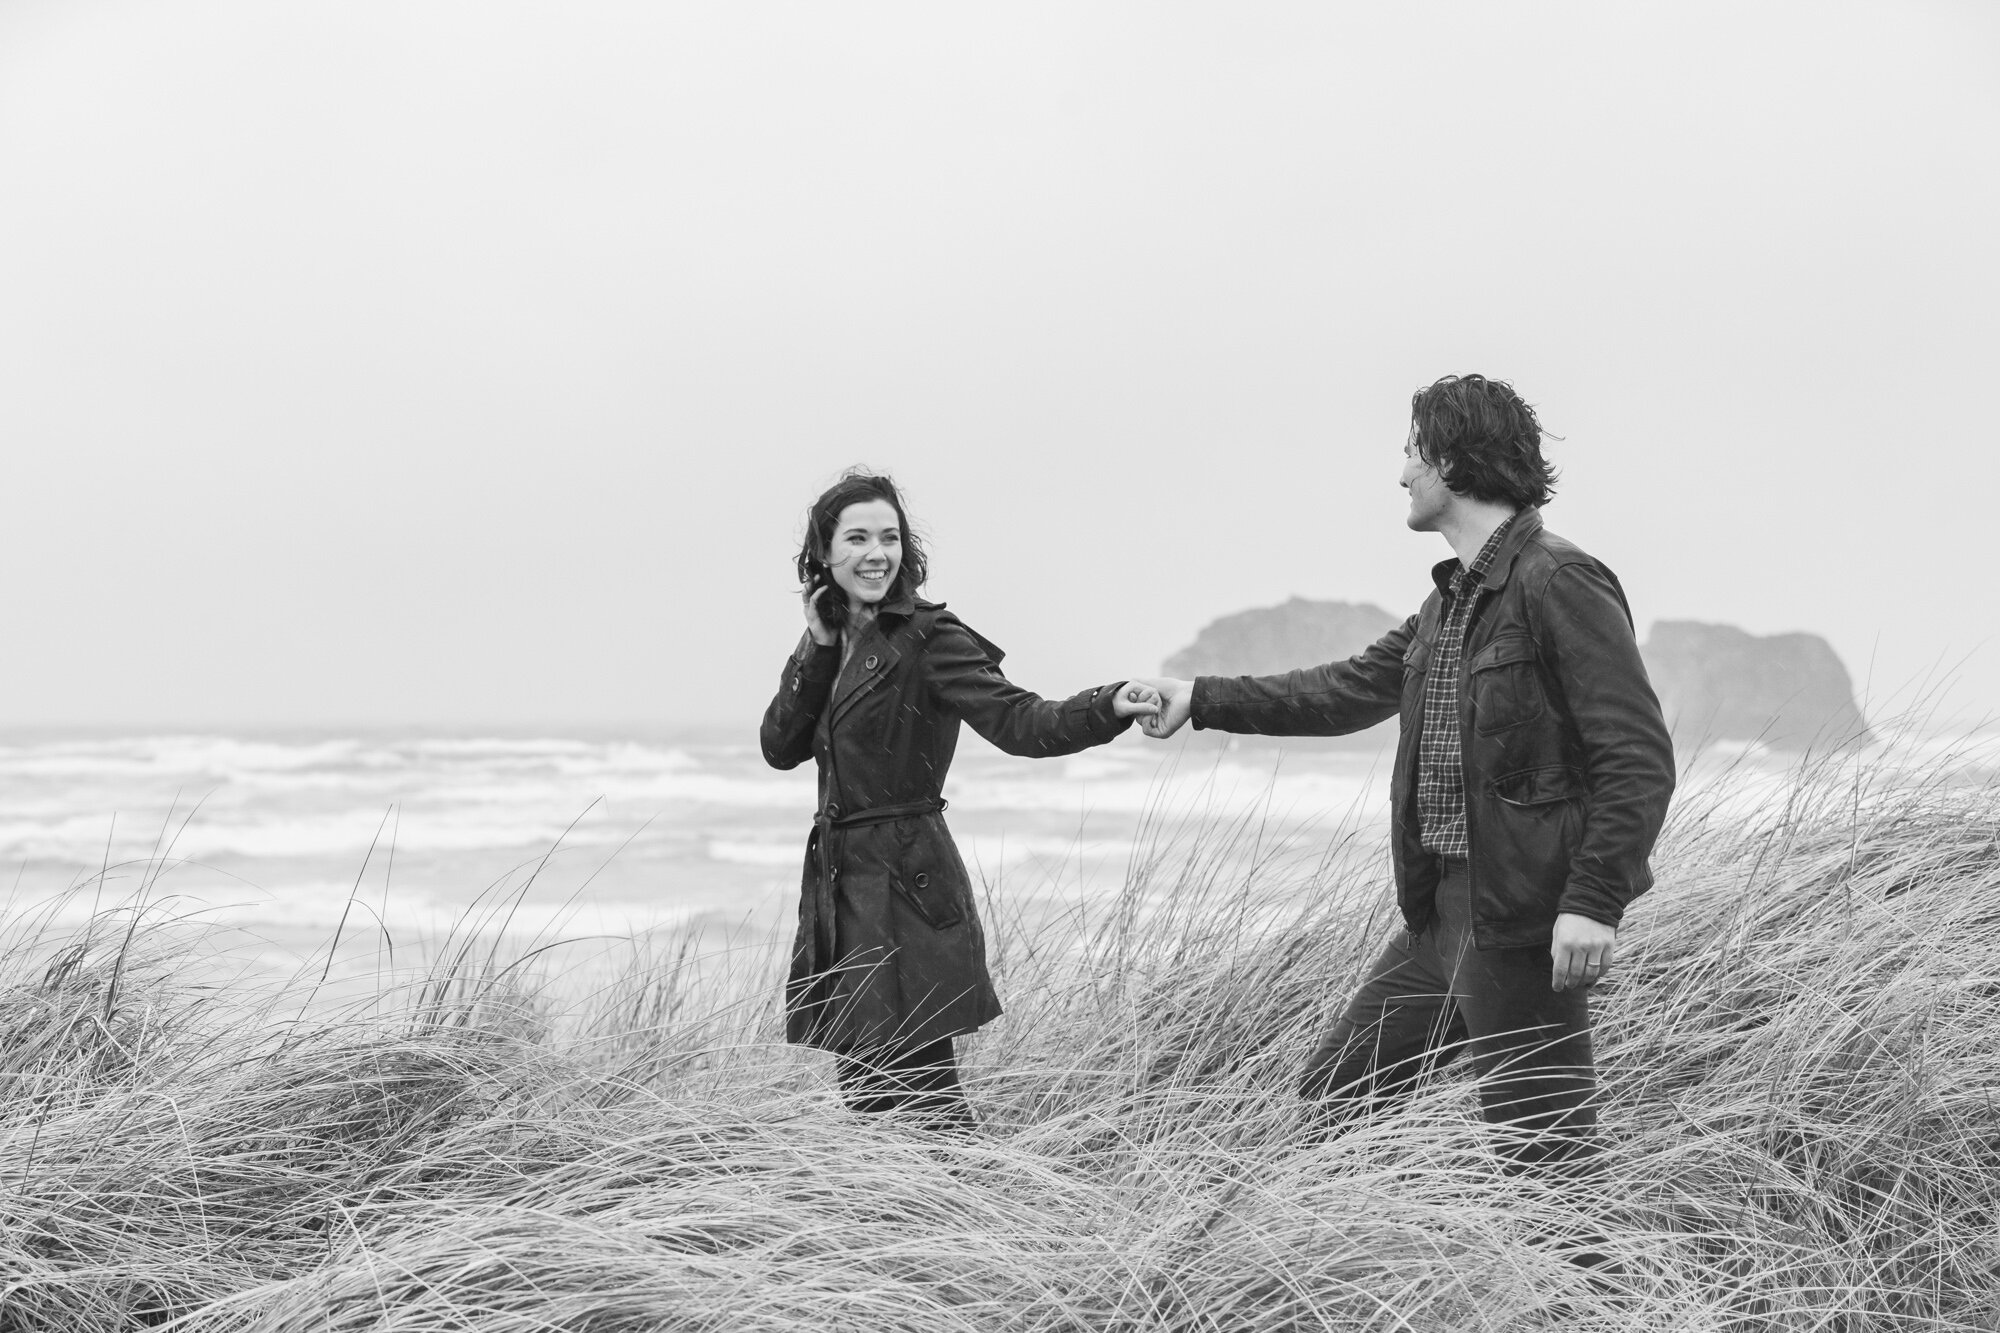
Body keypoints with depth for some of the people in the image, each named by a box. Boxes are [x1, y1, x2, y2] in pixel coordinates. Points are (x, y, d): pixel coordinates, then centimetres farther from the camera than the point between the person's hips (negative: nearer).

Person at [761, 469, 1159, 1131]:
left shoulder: (926, 640, -10)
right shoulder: (834, 637, 11)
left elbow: (1019, 721, -21)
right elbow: (780, 747, 5)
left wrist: (1109, 708, -38)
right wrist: (819, 649, -5)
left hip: (907, 886, -7)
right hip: (840, 874, 7)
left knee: (917, 1088, -8)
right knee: (860, 1084, 12)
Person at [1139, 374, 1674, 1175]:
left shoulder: (1560, 585, -14)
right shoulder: (1454, 595, 15)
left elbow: (1640, 759, -19)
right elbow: (1351, 689, 26)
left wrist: (1594, 900, -25)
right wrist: (1201, 700, 25)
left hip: (1523, 923, -10)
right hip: (1441, 913, 10)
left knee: (1543, 1157, -4)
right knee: (1332, 1097, 15)